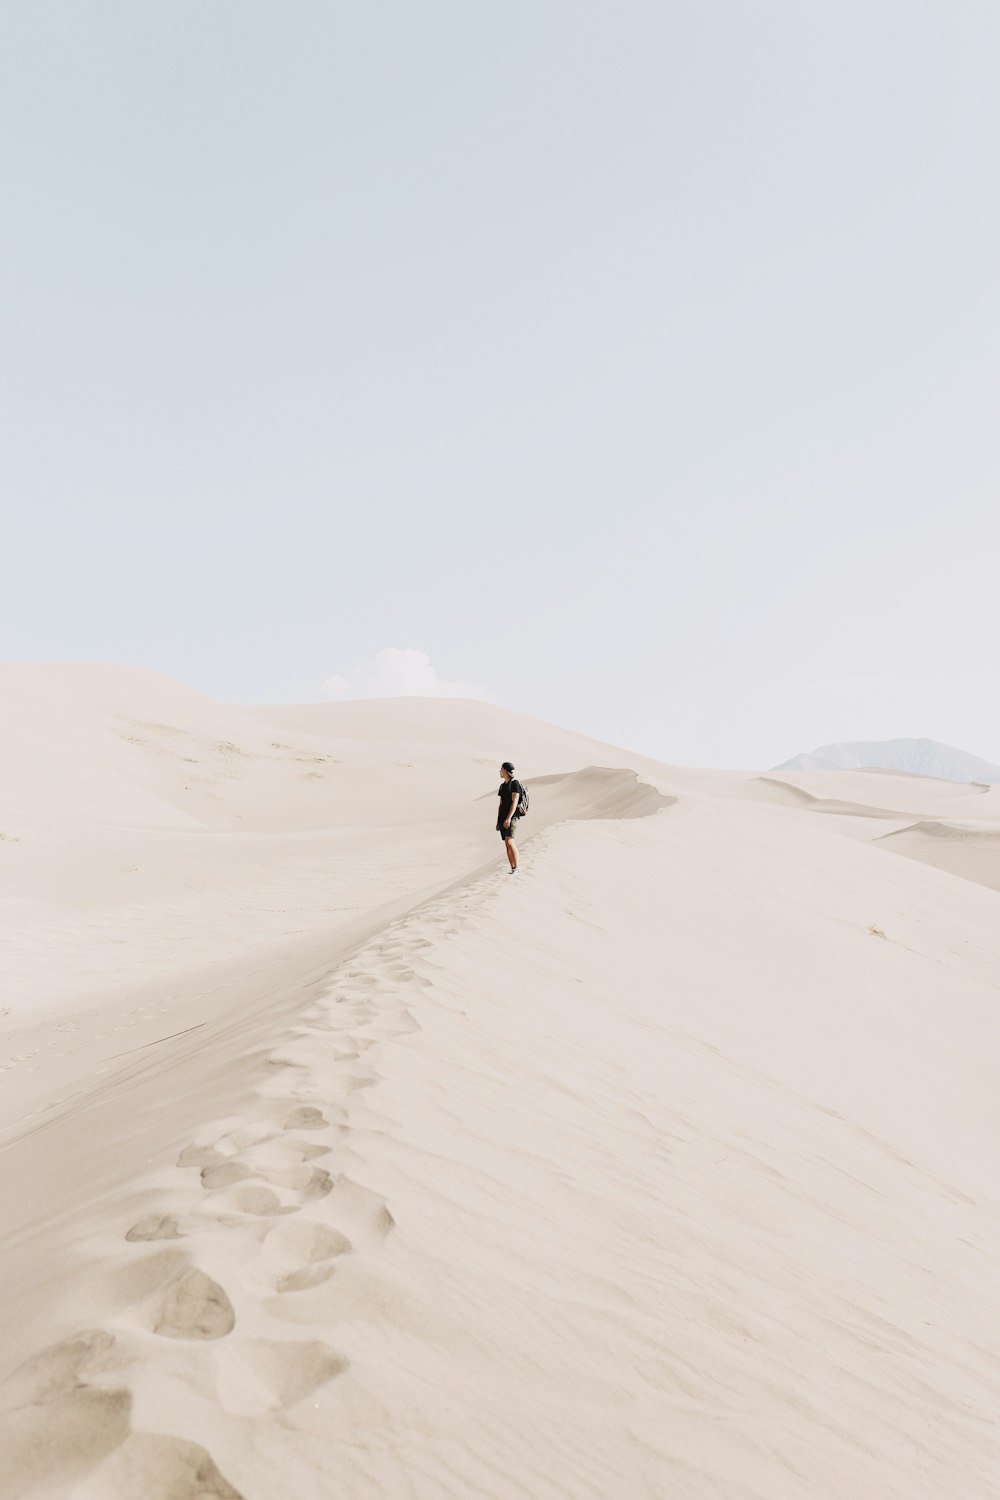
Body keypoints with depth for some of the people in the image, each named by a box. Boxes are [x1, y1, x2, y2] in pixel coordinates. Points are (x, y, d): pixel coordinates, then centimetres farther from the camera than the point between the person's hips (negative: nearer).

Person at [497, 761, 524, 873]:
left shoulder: (515, 783, -7)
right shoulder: (502, 786, 18)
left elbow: (514, 802, -15)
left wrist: (508, 818, -24)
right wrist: (498, 821, 17)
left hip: (512, 817, -8)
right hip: (503, 818, 8)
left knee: (509, 842, -20)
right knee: (507, 844, 4)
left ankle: (516, 868, -17)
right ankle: (512, 869, 5)